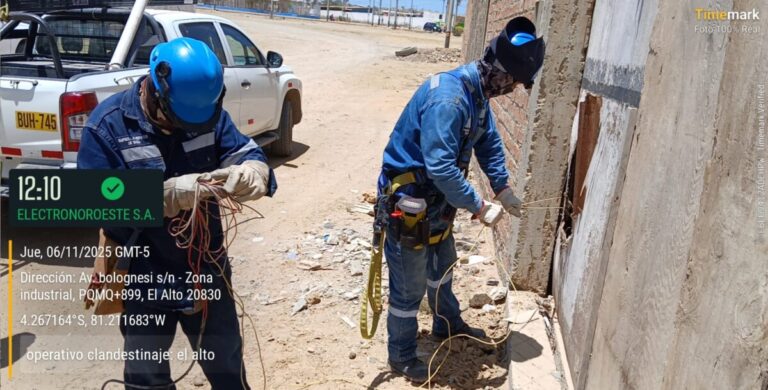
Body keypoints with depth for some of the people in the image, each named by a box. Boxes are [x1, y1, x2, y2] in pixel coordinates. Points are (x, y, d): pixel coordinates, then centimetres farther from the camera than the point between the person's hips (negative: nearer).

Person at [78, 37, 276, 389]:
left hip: (207, 271, 3)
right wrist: (168, 194, -36)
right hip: (143, 282, -2)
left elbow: (251, 155, -10)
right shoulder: (106, 125, -17)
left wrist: (250, 172, -35)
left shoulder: (209, 113, -6)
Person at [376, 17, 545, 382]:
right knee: (409, 287, 5)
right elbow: (441, 167, -34)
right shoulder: (448, 98, -30)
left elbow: (489, 141, 14)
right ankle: (402, 356, 26)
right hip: (408, 202, -10)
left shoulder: (476, 94, 2)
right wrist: (479, 207, -25)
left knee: (442, 266, 27)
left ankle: (447, 325, 50)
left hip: (436, 200, 10)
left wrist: (503, 188, 5)